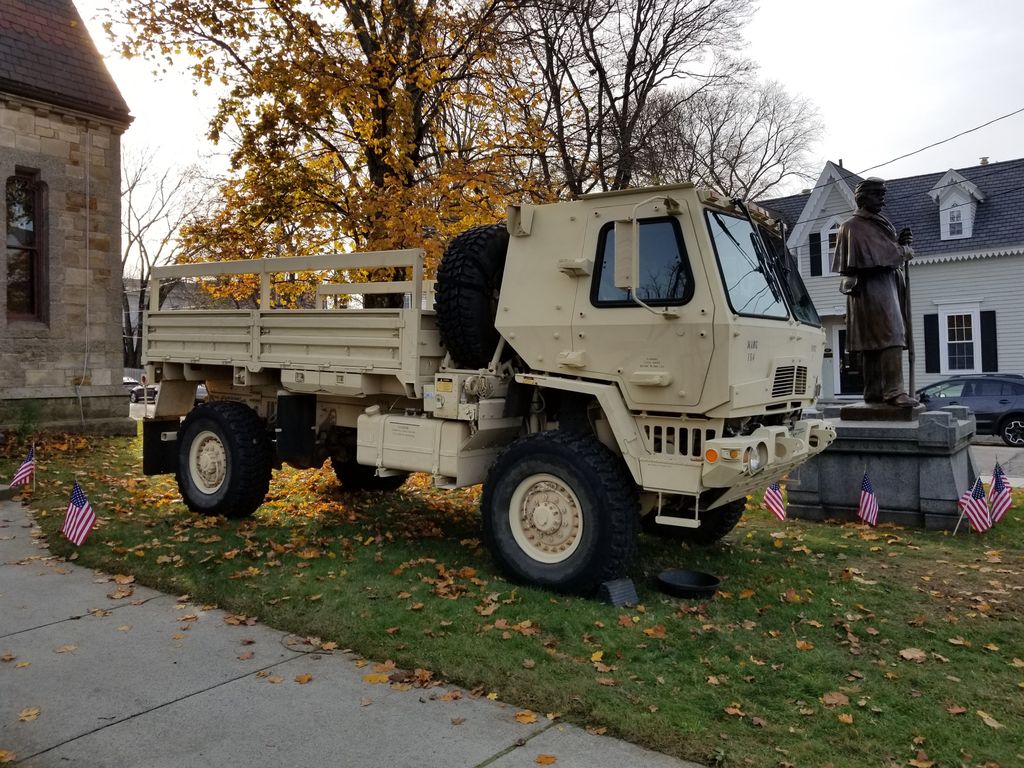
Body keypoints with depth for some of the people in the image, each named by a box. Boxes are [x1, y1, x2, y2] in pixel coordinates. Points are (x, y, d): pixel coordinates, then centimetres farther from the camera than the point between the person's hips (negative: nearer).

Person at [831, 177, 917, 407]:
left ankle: (874, 392, 10)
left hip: (888, 285, 9)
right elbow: (873, 257, -15)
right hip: (871, 287, -9)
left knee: (874, 342, 8)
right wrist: (904, 250, -2)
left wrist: (900, 242, -2)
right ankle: (894, 391, -21)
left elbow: (889, 251, 20)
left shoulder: (881, 222, 23)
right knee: (891, 336, -17)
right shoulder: (853, 226, -5)